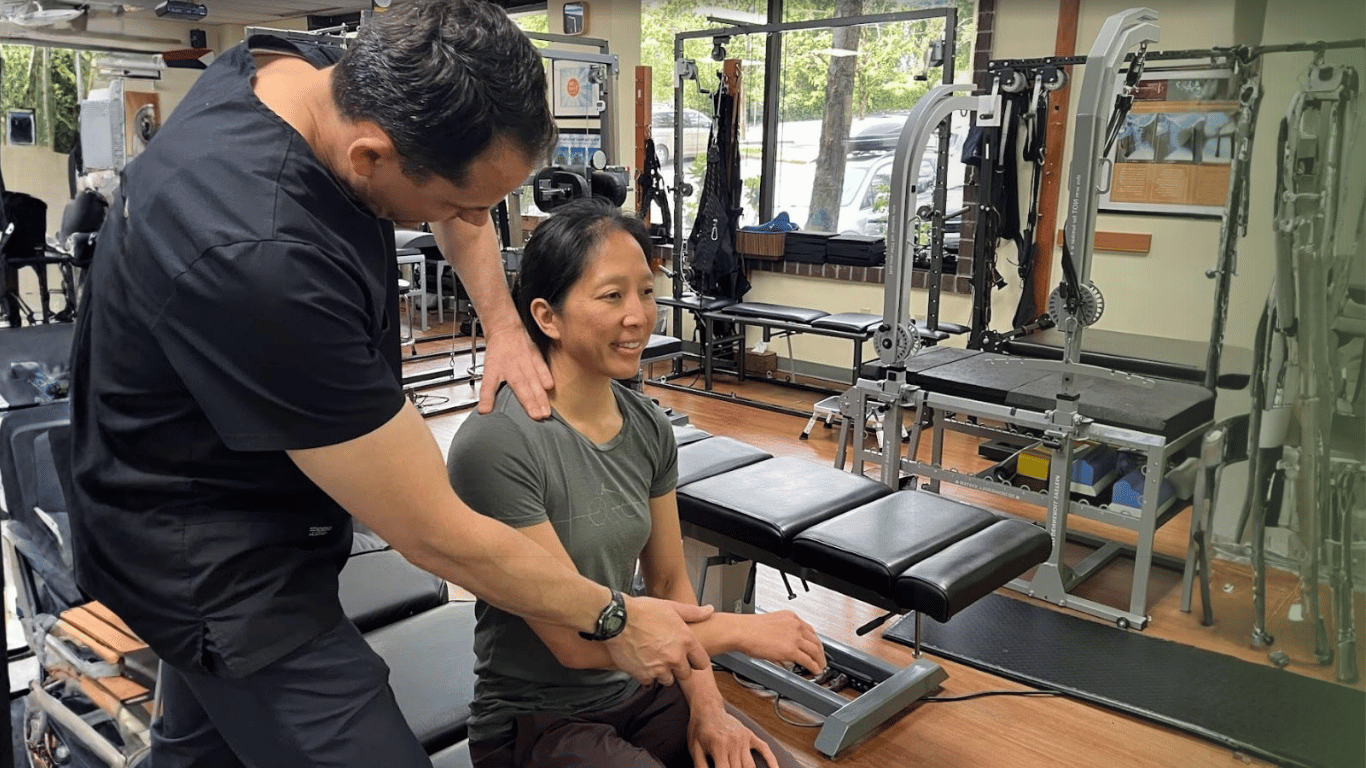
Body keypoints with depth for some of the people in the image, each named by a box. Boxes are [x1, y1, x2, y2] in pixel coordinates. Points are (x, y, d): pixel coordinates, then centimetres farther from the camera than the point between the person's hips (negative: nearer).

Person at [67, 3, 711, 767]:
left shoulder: (319, 75, -12)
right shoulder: (259, 257, -38)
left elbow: (459, 183, 11)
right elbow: (434, 535, -28)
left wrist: (504, 325, -3)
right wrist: (615, 618, -15)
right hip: (216, 556, -9)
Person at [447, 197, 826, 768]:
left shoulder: (649, 427, -3)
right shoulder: (494, 446, -23)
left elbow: (669, 581, 6)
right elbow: (573, 639, -21)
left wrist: (706, 705, -8)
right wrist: (741, 630, -16)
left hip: (643, 690, 5)